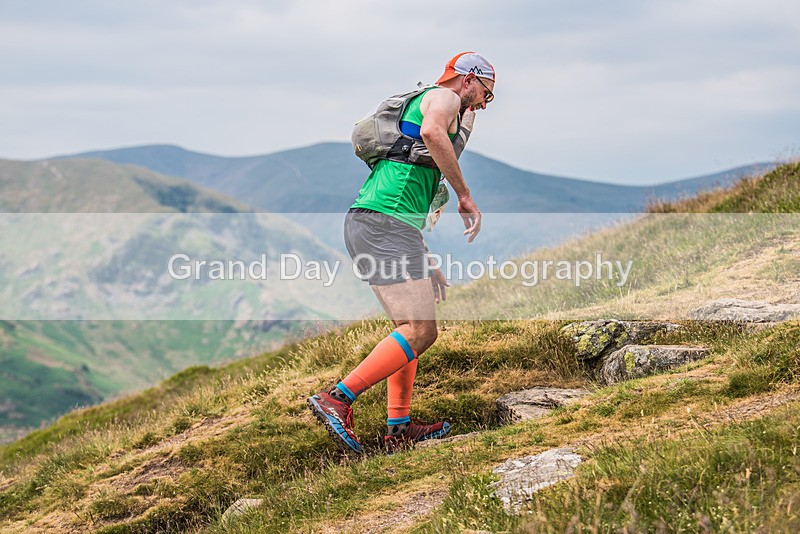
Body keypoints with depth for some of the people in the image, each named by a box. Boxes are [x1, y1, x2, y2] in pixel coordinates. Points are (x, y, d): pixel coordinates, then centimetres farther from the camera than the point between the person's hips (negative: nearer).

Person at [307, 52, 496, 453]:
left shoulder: (418, 103, 33)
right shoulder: (444, 97, 4)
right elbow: (432, 132, -23)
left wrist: (424, 263, 33)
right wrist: (465, 194, -17)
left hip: (363, 223, 10)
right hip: (387, 222, -10)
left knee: (408, 327, 15)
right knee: (420, 331, -12)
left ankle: (399, 428, 14)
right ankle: (336, 399, -17)